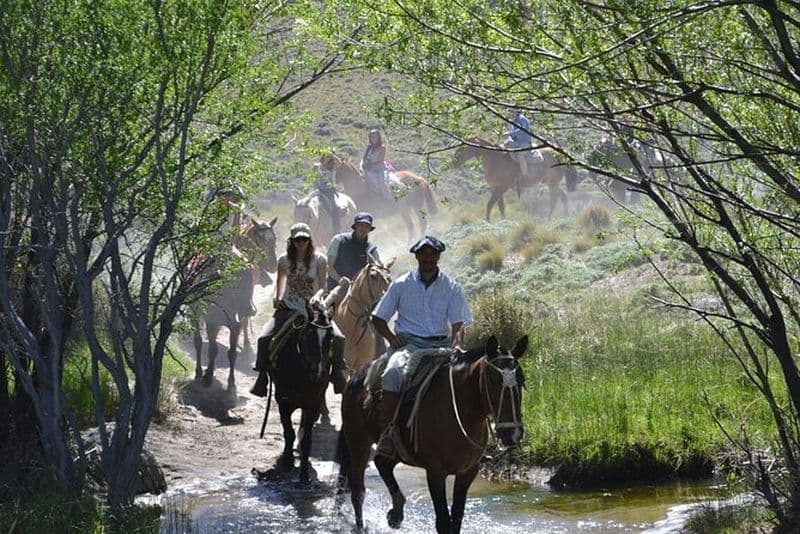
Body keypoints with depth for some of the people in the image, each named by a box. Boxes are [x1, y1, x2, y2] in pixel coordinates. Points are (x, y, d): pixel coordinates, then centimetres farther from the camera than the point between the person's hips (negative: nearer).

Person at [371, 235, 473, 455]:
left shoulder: (451, 287, 10)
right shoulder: (401, 285, 8)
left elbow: (458, 325, 5)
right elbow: (378, 318, 13)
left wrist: (456, 346, -16)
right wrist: (391, 337, -6)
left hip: (441, 344, 2)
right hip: (409, 342, -2)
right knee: (394, 371, -35)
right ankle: (385, 432, -35)